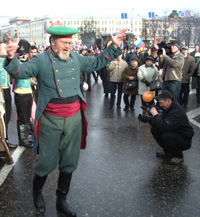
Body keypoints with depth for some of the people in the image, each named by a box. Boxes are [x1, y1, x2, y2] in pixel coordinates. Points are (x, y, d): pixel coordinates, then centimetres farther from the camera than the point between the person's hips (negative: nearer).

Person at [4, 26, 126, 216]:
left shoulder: (75, 58, 10)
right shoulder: (41, 60, -5)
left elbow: (97, 62, 20)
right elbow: (21, 71, -18)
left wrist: (114, 47, 14)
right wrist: (11, 58, -37)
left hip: (74, 118, 5)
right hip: (51, 120, -4)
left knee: (69, 163, 14)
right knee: (46, 162, 5)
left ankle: (61, 200, 34)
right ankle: (37, 193, 37)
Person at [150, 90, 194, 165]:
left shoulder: (177, 112, -30)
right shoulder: (168, 108, -1)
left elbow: (164, 127, -40)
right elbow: (162, 121, 5)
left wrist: (155, 114, -30)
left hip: (185, 140, -9)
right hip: (174, 133, 9)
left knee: (166, 136, -35)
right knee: (154, 129, -8)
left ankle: (178, 156, -7)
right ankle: (167, 151, 11)